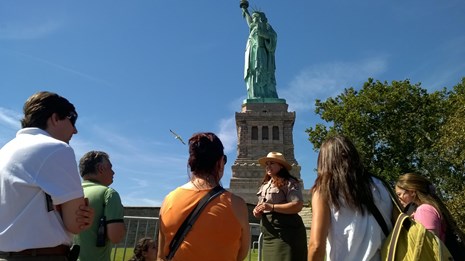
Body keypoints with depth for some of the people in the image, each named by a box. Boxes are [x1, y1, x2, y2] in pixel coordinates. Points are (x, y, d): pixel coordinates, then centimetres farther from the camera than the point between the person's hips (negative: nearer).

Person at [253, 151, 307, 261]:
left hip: (287, 235, -7)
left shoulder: (289, 183, -6)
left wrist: (272, 207, -22)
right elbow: (262, 208, 26)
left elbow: (298, 206, -18)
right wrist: (257, 212, 2)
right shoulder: (265, 185, 18)